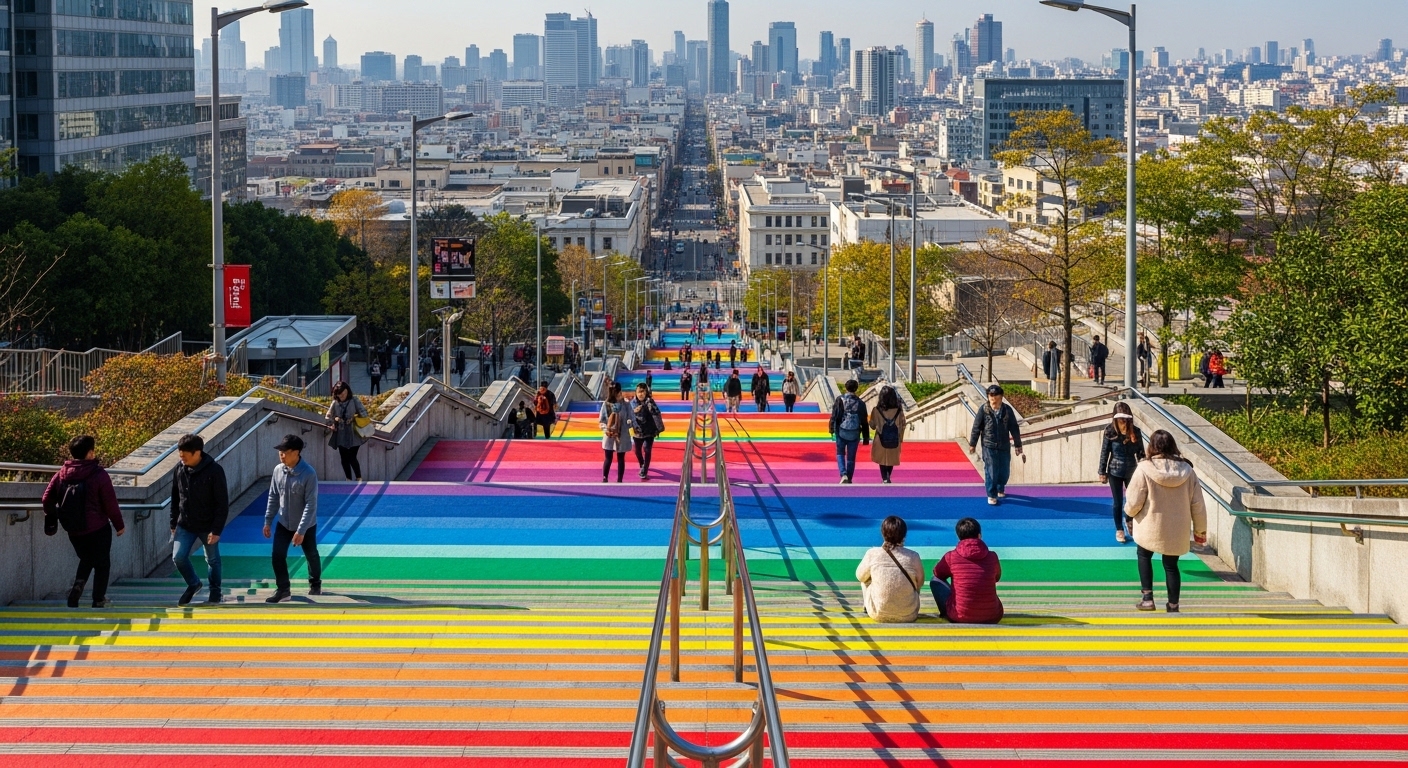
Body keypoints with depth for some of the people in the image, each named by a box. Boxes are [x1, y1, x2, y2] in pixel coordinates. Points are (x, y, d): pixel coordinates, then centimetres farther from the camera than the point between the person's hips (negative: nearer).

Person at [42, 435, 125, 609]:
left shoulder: (62, 474, -1)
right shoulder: (99, 475, -14)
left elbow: (47, 500, 1)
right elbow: (111, 504, -12)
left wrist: (51, 519, 19)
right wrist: (119, 525, 2)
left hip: (73, 530, 5)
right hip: (98, 529, -5)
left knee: (86, 559, 26)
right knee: (102, 564, 13)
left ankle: (78, 585, 2)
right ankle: (99, 601, 14)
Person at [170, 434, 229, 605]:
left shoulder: (214, 471, -18)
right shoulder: (179, 470, -3)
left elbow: (222, 503, -14)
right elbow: (175, 499, 9)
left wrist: (216, 530, -16)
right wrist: (174, 524, 9)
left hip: (208, 526, -4)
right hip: (185, 525, 4)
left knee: (212, 559, 11)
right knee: (178, 557, -6)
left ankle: (215, 592, 32)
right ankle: (193, 584, 20)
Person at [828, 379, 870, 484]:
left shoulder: (840, 400, -6)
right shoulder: (860, 403, 1)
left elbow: (834, 415, -8)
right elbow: (864, 421, 5)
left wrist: (831, 428, 4)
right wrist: (866, 437, 11)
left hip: (841, 432, -1)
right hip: (854, 434, 1)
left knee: (840, 454, 14)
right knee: (851, 457, 12)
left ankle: (844, 474, -7)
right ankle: (849, 479, 16)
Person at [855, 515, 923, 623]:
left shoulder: (872, 554, -11)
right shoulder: (913, 557, -11)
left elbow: (860, 576, 7)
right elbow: (920, 582, 6)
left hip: (878, 615, 0)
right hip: (908, 616, 0)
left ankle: (867, 608, 39)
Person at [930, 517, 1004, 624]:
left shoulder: (951, 557, -5)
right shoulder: (992, 556, -1)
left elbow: (938, 573, 18)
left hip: (959, 618, -2)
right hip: (992, 618, 2)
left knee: (936, 581, 18)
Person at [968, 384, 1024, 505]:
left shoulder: (1007, 410, -5)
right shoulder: (983, 409, -10)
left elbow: (1014, 428, 3)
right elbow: (976, 428, -2)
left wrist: (1018, 445, 7)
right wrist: (972, 444, 2)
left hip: (1004, 446, 2)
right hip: (989, 446, -2)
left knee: (1004, 471, 11)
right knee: (991, 471, -3)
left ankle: (1000, 489, 39)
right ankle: (991, 495, 11)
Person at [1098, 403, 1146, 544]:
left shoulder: (1135, 432, -7)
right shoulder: (1110, 431, -11)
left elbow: (1140, 452, 0)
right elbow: (1104, 452, -6)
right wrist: (1102, 472, -5)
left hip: (1131, 471, 1)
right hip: (1115, 472, -1)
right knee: (1117, 502, 6)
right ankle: (1119, 530, 20)